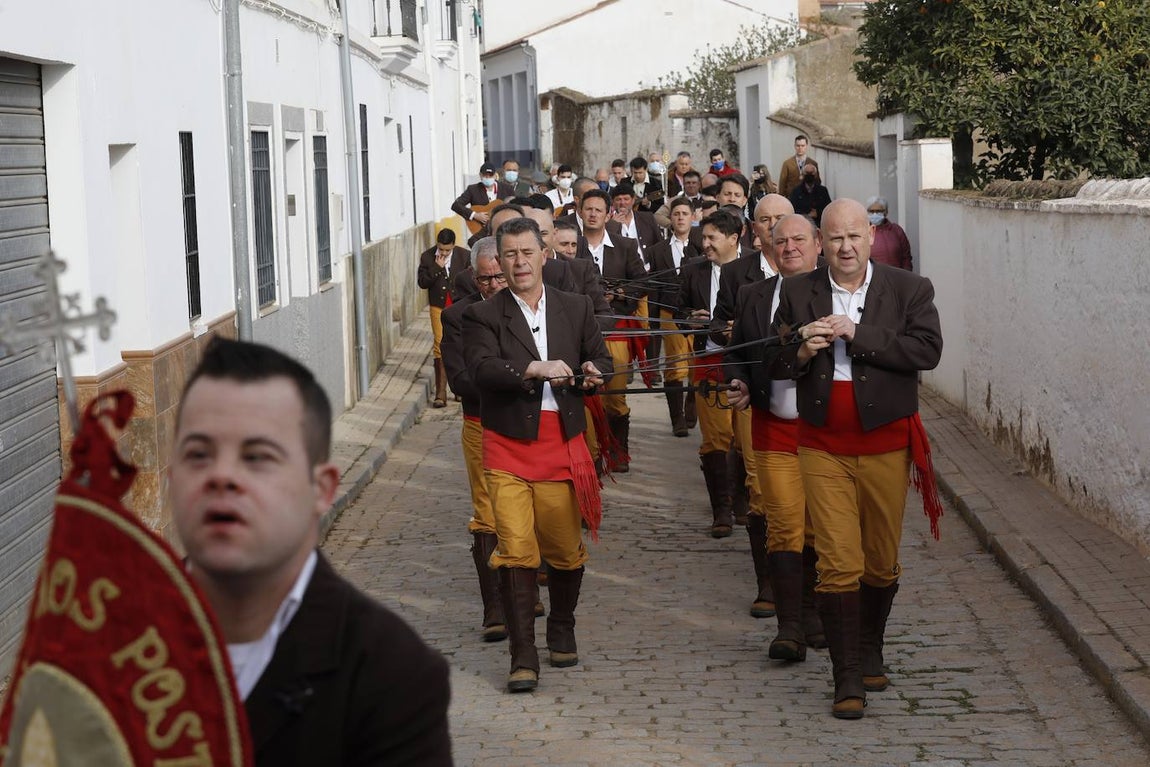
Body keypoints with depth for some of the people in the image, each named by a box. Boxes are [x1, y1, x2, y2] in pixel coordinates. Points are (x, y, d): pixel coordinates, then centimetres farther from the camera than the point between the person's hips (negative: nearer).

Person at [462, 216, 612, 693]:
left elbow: (600, 360, 15)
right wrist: (534, 369, -29)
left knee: (566, 550, 9)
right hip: (508, 447, -2)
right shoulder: (483, 315, 0)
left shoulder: (576, 309, 11)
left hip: (562, 445, 3)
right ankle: (523, 658, -4)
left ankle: (561, 630, 35)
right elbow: (482, 369, -15)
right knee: (515, 550, -9)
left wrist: (591, 372, -9)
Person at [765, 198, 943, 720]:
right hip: (822, 447, 0)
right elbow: (772, 363, 8)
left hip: (885, 445, 0)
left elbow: (928, 350, -16)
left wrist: (856, 334, -21)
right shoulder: (796, 293, 5)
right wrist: (801, 352, -15)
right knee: (838, 564, -6)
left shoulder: (909, 290, -1)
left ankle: (870, 655, 34)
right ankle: (848, 678, 0)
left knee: (881, 563, 12)